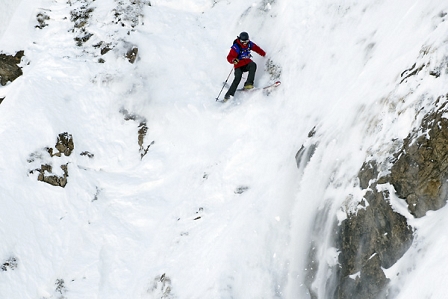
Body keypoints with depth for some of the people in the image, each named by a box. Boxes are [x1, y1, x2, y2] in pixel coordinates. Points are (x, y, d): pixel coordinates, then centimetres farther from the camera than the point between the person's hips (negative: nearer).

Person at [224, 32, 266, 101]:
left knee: (253, 65, -30)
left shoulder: (249, 44, 0)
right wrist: (233, 60, -43)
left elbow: (256, 48, 20)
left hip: (247, 63, 4)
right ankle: (228, 95, -18)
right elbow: (229, 57, -21)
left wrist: (263, 54, 29)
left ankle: (248, 84, -33)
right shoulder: (236, 47, -17)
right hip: (239, 65, -4)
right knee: (238, 78, -24)